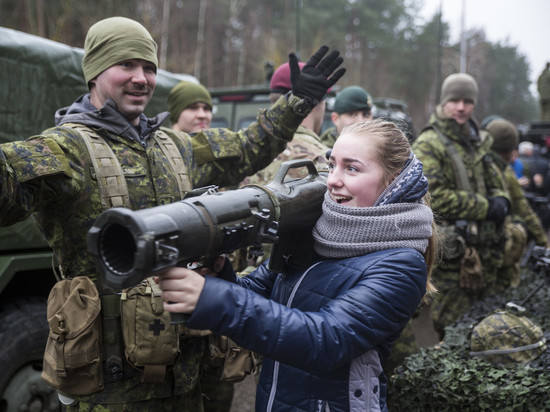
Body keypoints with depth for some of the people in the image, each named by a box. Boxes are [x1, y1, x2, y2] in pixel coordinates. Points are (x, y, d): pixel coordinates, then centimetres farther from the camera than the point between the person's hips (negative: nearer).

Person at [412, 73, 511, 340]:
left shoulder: (476, 142, 15)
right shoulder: (427, 146, -11)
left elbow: (496, 182, 24)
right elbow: (435, 198, -21)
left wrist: (501, 200, -1)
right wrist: (486, 207, -16)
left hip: (484, 248, 8)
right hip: (451, 253, -8)